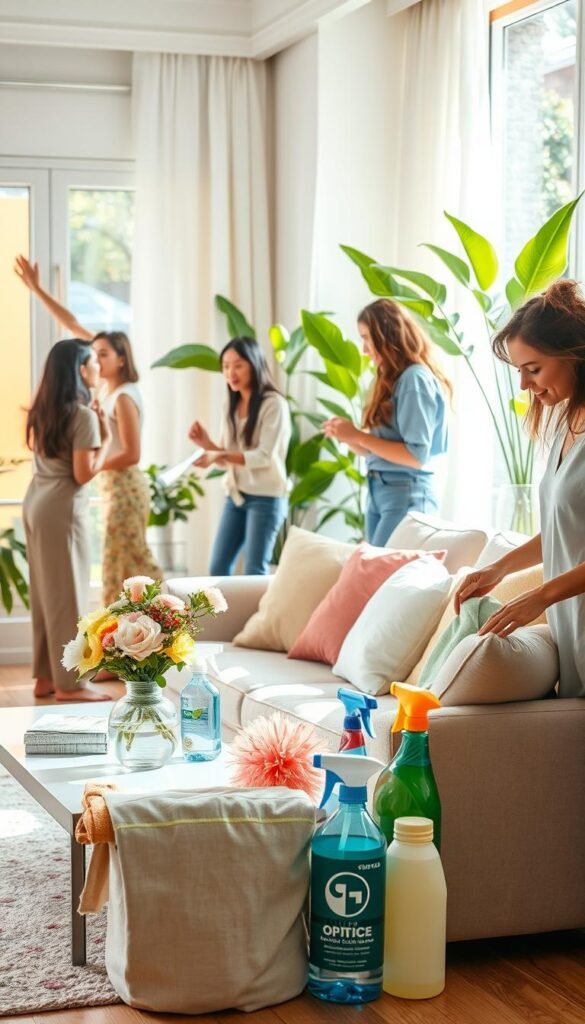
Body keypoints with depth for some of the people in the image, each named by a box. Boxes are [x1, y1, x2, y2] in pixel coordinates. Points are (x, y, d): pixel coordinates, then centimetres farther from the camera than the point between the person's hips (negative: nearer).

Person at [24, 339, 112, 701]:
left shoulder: (43, 410, 10)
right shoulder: (83, 415, -15)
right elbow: (83, 474, -18)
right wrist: (105, 438, -6)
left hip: (36, 503, 9)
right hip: (63, 509, -9)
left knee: (46, 591, 13)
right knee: (68, 594, -2)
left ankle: (46, 676, 18)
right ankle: (68, 682, 3)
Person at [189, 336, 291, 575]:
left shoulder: (274, 404, -11)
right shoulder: (230, 405, 9)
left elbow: (264, 456, -17)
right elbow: (227, 457, 11)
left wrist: (219, 455, -26)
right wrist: (206, 443, -9)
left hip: (266, 498, -7)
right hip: (235, 495, 7)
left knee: (254, 572, -5)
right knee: (218, 568, 5)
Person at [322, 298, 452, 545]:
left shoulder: (416, 379, -10)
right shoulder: (391, 379, 16)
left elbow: (416, 455, -17)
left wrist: (358, 436, -13)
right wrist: (348, 436, -1)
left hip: (407, 495, -8)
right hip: (378, 492, 8)